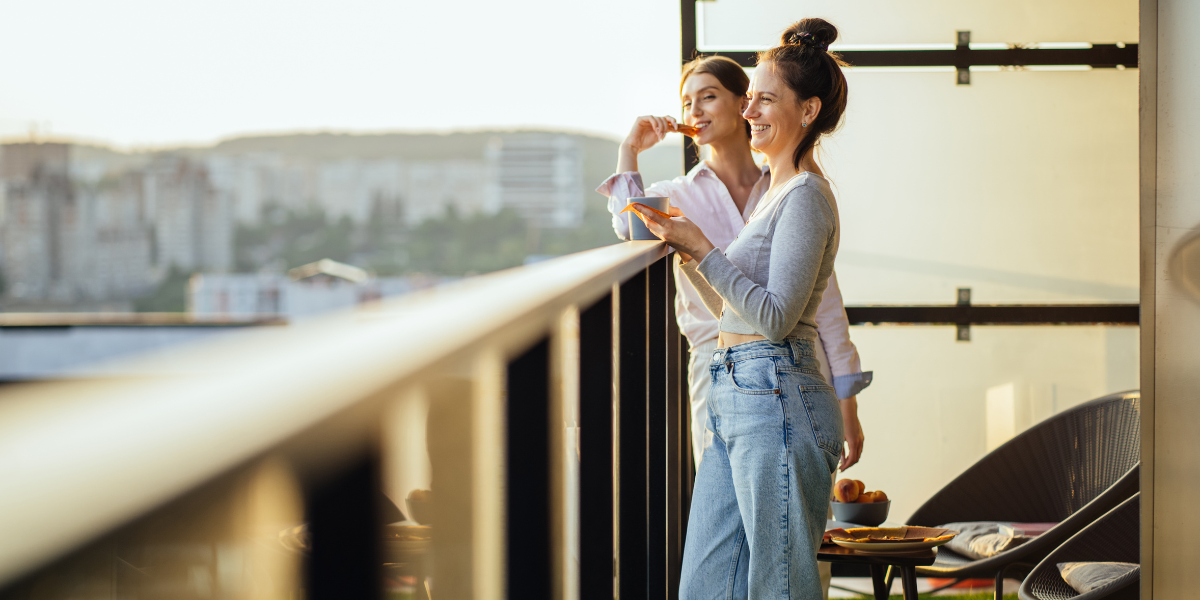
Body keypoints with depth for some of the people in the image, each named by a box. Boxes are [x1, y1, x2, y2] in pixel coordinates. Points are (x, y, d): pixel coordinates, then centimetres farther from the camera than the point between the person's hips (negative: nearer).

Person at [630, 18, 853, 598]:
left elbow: (775, 316, -17)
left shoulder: (807, 196, -10)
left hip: (776, 401, -10)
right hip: (734, 402, 10)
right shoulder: (772, 191, 20)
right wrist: (682, 248, 16)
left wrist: (701, 248, -13)